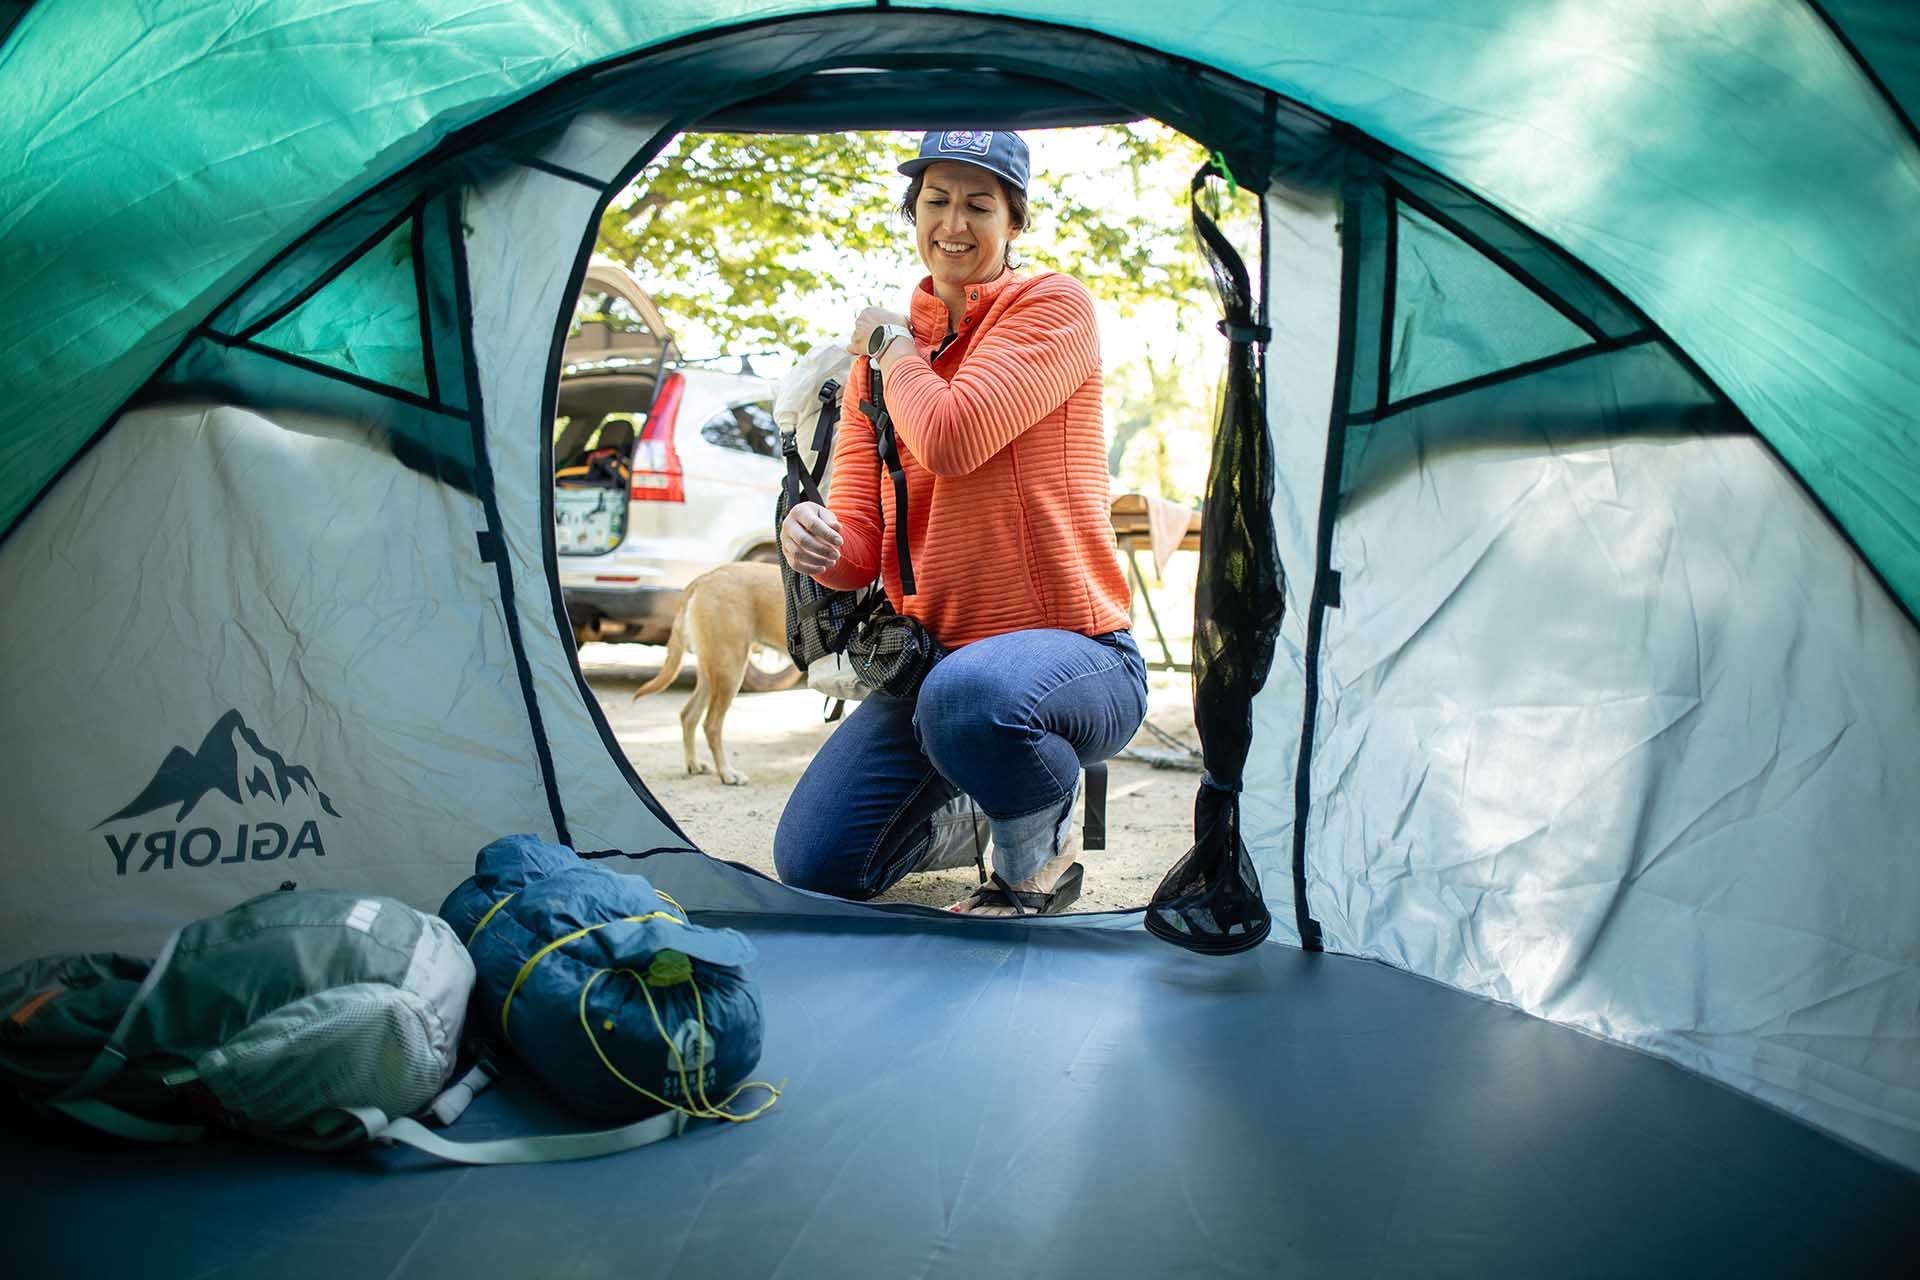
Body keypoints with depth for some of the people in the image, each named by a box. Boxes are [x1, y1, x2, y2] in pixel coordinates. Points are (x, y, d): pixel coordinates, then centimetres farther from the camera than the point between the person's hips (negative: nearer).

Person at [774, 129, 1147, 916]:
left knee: (967, 694, -42)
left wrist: (892, 346, -4)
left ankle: (1039, 861, -9)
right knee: (813, 867, -4)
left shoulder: (1053, 306, -6)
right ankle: (953, 808, 27)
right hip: (932, 659, 6)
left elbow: (949, 440, -23)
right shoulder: (879, 357, 10)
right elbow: (857, 543, 3)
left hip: (1073, 655, -6)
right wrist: (815, 539, -22)